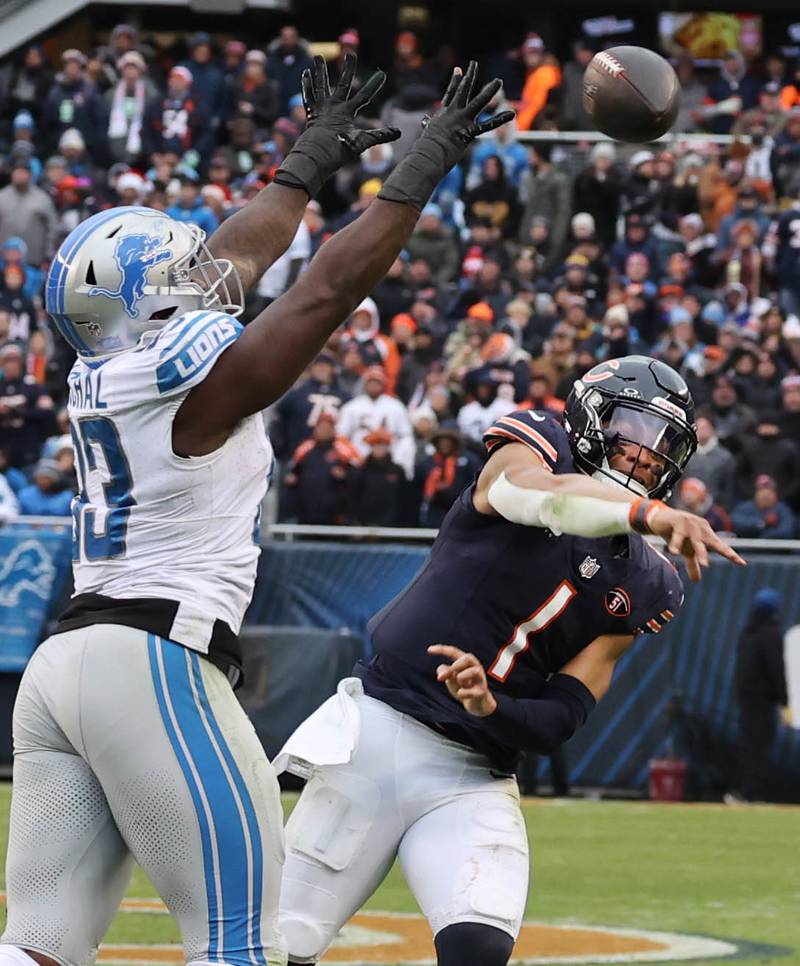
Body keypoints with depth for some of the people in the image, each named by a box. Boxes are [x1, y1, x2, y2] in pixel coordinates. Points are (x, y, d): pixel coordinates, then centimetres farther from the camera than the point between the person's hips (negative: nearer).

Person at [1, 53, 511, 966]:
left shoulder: (100, 373, 15)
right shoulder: (199, 378, -8)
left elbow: (234, 256, 29)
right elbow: (334, 284, -2)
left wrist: (310, 159, 41)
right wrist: (424, 164, 8)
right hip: (155, 662, -8)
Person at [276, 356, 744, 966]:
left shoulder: (643, 589, 6)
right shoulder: (529, 450, -2)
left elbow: (560, 720, -1)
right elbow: (542, 496, -30)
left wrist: (491, 705, -23)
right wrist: (650, 514, -47)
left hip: (474, 779, 3)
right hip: (373, 731, -3)